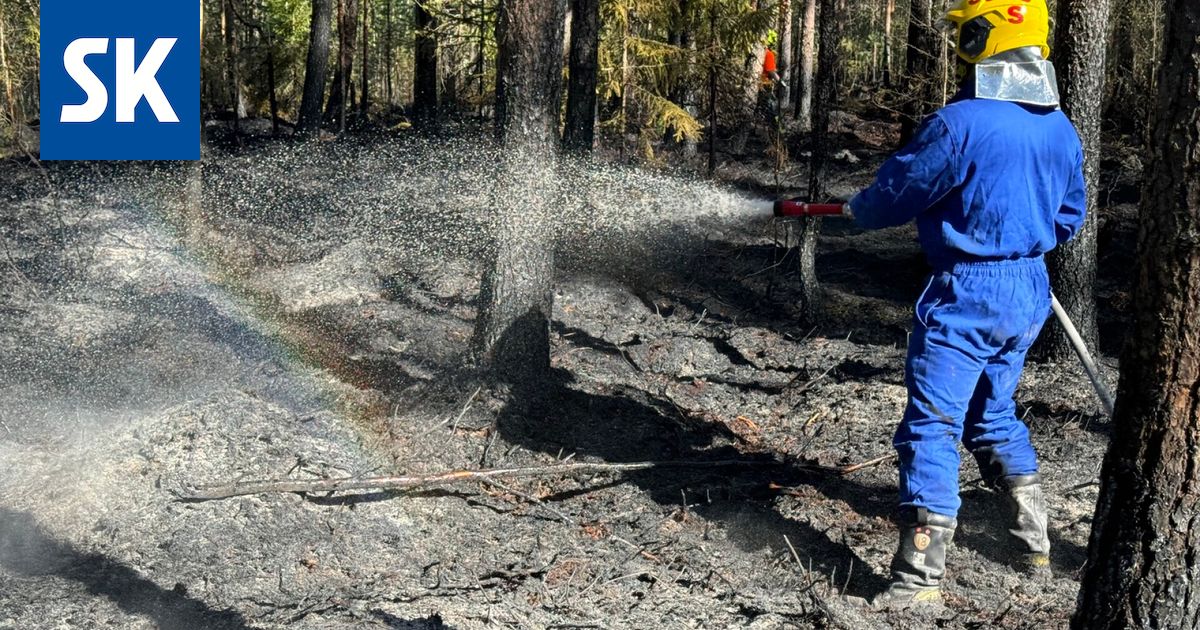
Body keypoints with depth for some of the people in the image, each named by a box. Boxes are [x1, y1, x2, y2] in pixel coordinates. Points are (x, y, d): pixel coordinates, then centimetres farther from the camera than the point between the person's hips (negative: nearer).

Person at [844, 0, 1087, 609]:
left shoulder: (961, 122, -19)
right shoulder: (1061, 129, 5)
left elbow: (897, 190, -9)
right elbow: (1068, 220, 15)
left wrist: (858, 209, 11)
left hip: (966, 294, -8)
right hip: (1029, 292, 8)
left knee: (932, 426, -3)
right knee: (994, 414, 23)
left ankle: (919, 574, -4)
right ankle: (1034, 545, 31)